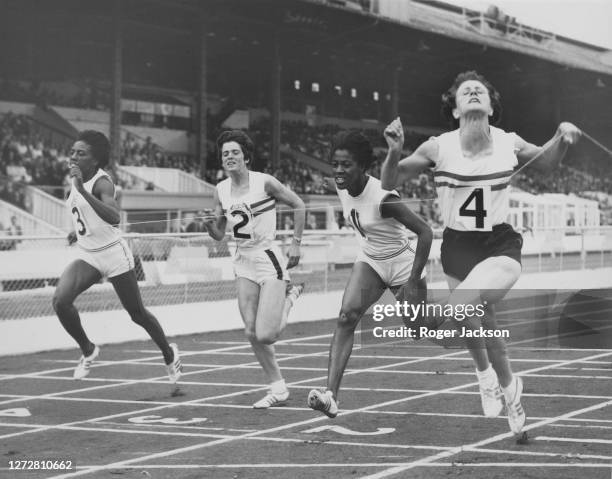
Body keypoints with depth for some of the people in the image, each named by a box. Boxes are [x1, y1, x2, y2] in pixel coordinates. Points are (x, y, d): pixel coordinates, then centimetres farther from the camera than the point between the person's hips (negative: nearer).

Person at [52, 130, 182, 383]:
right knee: (60, 300, -19)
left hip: (114, 255, -6)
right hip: (87, 257, 6)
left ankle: (169, 354, 33)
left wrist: (82, 190, -46)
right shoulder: (76, 181, 5)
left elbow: (113, 217, -39)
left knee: (137, 314, 7)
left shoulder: (101, 181, -18)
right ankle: (88, 350, 2)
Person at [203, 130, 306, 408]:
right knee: (252, 333, 2)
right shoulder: (221, 190, 4)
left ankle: (290, 296, 17)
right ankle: (278, 390, 15)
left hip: (269, 259, -6)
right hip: (243, 262, 6)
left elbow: (298, 206, -1)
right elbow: (219, 235, 10)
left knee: (266, 335, -12)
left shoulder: (264, 182, -11)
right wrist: (210, 224, -12)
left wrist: (296, 244, -3)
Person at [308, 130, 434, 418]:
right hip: (369, 262, 5)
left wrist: (414, 281, -30)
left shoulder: (383, 198, -30)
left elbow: (425, 232, -29)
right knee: (346, 316, -20)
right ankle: (331, 395, -30)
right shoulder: (343, 188, -9)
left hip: (402, 265, -5)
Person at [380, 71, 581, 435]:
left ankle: (485, 372, -2)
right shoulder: (438, 148, -9)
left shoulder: (510, 145, -6)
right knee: (485, 325, 13)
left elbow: (546, 161, 14)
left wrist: (563, 139, -7)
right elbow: (389, 183, -2)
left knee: (461, 306, -28)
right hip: (457, 248, 2)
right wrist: (395, 151, -22)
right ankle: (509, 386, 42)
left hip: (501, 245, -2)